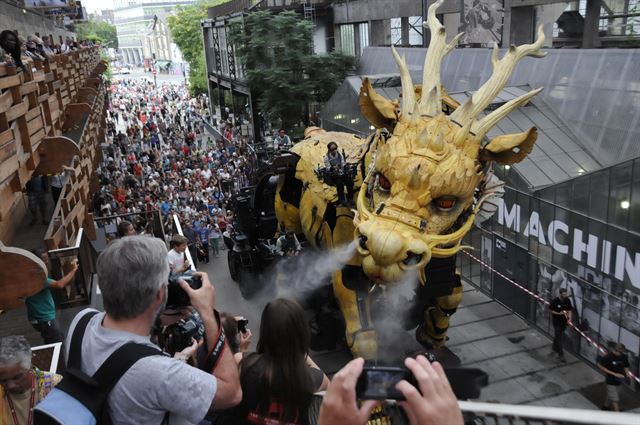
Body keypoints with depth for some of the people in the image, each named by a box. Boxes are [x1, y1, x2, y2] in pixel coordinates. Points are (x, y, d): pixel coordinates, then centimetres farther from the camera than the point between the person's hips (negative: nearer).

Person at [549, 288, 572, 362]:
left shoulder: (567, 300, -6)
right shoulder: (555, 301, -18)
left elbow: (569, 309, 3)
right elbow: (550, 310, -8)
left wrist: (569, 318, -11)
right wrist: (558, 313, -22)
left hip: (564, 321, 5)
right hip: (557, 322, -4)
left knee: (557, 336, 22)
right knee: (559, 338, -4)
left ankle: (555, 348, 43)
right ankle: (561, 354, -1)